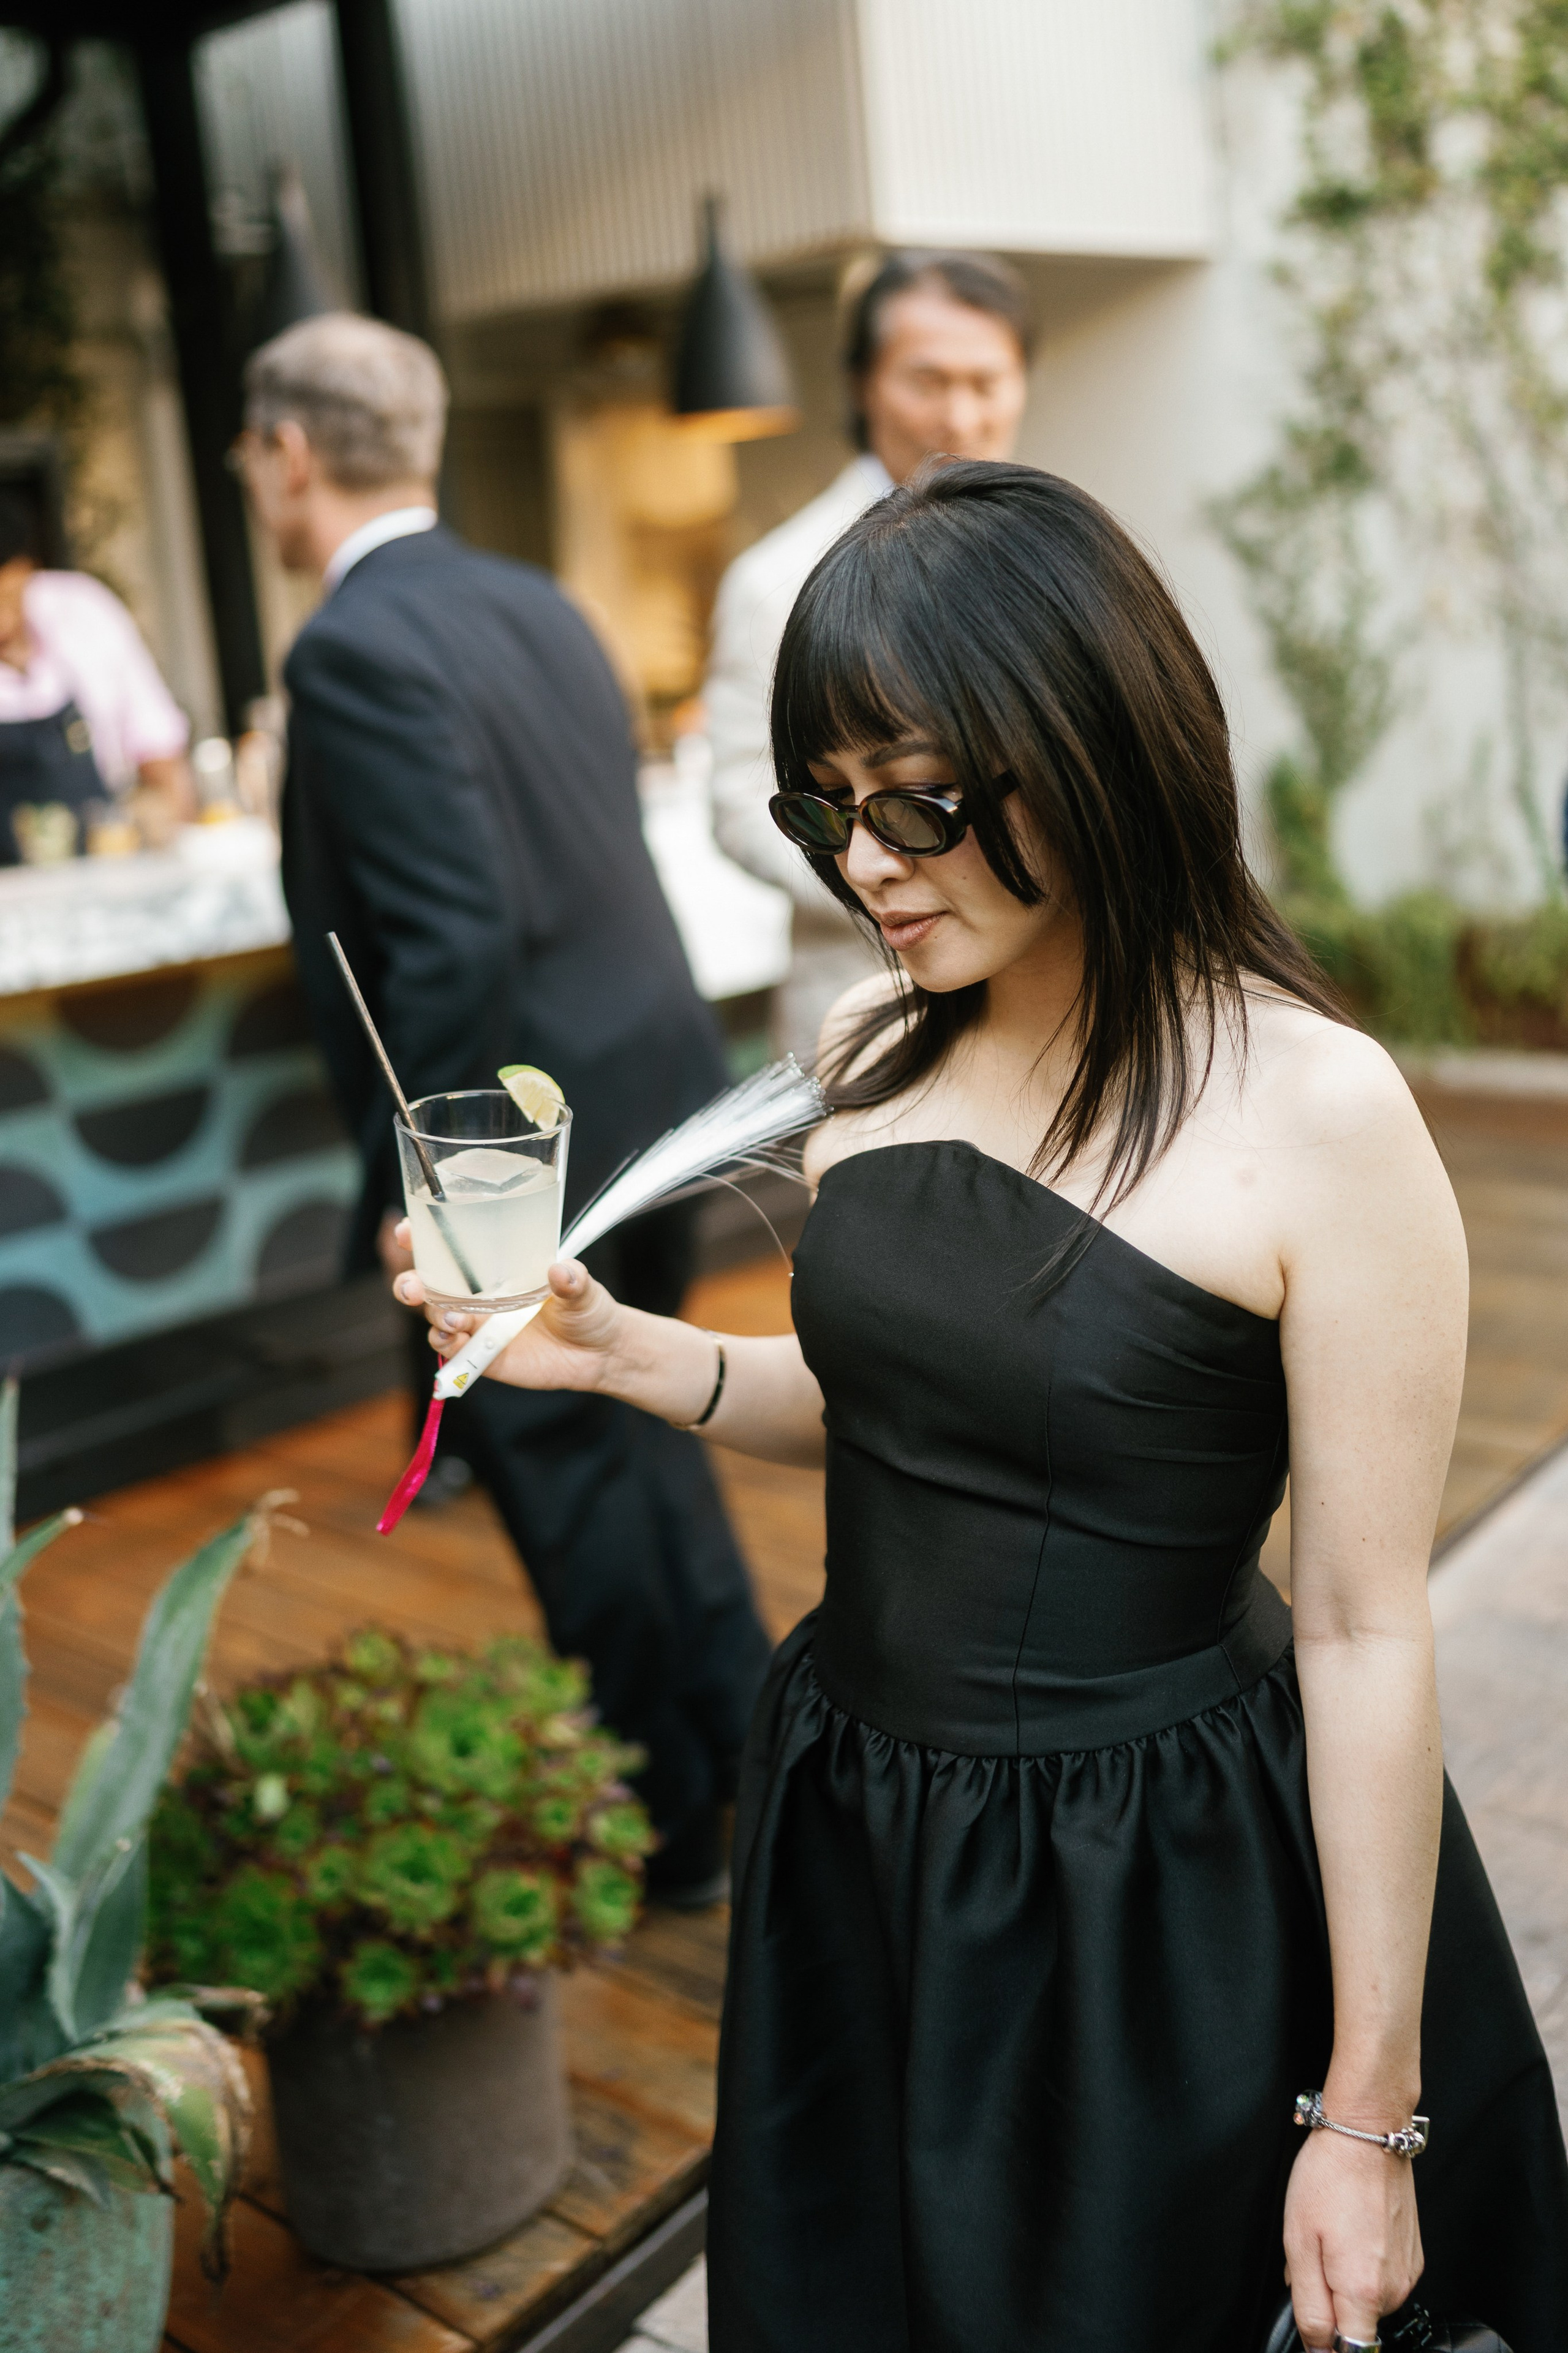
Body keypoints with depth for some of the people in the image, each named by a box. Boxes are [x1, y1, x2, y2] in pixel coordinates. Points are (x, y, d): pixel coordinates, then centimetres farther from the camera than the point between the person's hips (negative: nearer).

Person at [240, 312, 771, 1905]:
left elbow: (455, 940, -24)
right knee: (634, 1446, 23)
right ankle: (752, 1753, 38)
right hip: (647, 1090, 9)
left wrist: (412, 1182, -17)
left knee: (572, 1488, 7)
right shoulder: (532, 603, 9)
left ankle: (682, 1829, 24)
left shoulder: (355, 650, -17)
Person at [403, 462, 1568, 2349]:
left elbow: (1367, 1632, -16)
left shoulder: (1319, 1114, -20)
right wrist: (624, 1353, -6)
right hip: (851, 1830, 6)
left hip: (1156, 1888, -6)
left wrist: (1369, 2115, -10)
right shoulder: (873, 1053, -1)